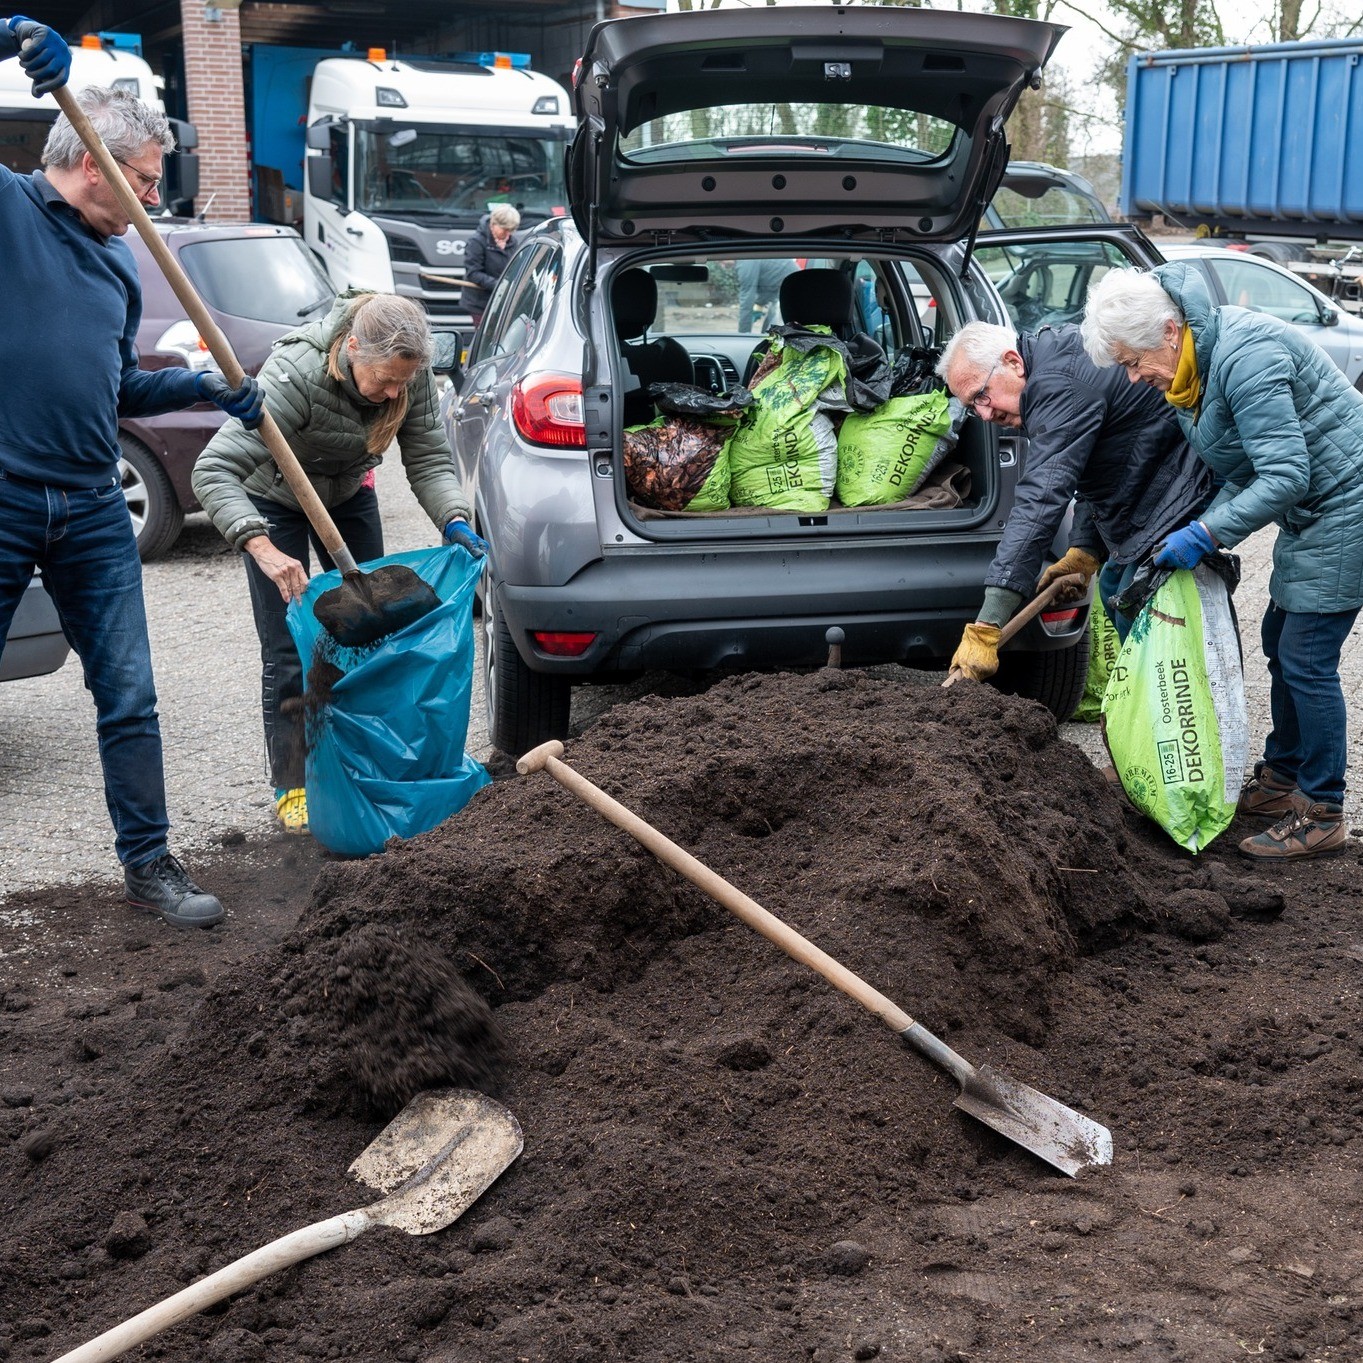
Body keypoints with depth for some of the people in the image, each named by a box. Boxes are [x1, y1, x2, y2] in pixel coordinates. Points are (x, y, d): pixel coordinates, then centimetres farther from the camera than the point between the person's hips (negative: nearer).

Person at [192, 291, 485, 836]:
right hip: (274, 501, -5)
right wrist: (264, 549, -58)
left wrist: (454, 521, -37)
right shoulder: (294, 374, -41)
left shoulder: (409, 373, -26)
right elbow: (213, 470, -46)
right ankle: (291, 788, 3)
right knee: (287, 651, -8)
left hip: (348, 495, 5)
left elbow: (429, 459, -18)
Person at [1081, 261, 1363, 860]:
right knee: (1281, 640, 15)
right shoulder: (1193, 367, 5)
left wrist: (1205, 534, -25)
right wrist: (1203, 530, -3)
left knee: (1305, 658, -7)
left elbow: (1285, 475, -28)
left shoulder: (1243, 356, -26)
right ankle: (1281, 777, 29)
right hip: (1308, 511, 10)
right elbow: (1247, 469, 10)